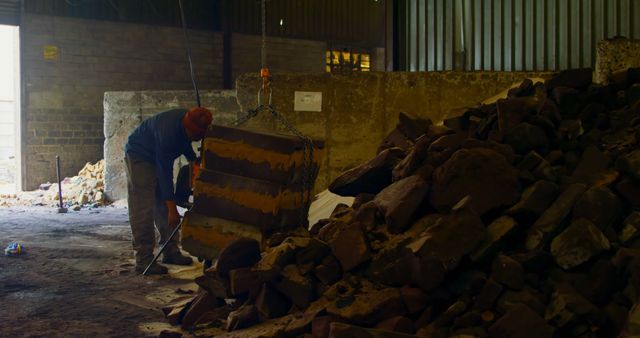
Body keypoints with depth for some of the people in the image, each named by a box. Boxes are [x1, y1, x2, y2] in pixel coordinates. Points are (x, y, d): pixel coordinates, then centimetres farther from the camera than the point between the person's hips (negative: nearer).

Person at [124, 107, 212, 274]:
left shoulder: (188, 122, -15)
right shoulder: (168, 131, -38)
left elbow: (185, 143, 11)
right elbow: (165, 173, -35)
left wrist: (194, 162, -6)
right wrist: (172, 209, -33)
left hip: (157, 156, 8)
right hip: (139, 155, -8)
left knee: (164, 207, 8)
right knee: (143, 210, -13)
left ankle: (171, 251, 13)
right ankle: (144, 259, -12)